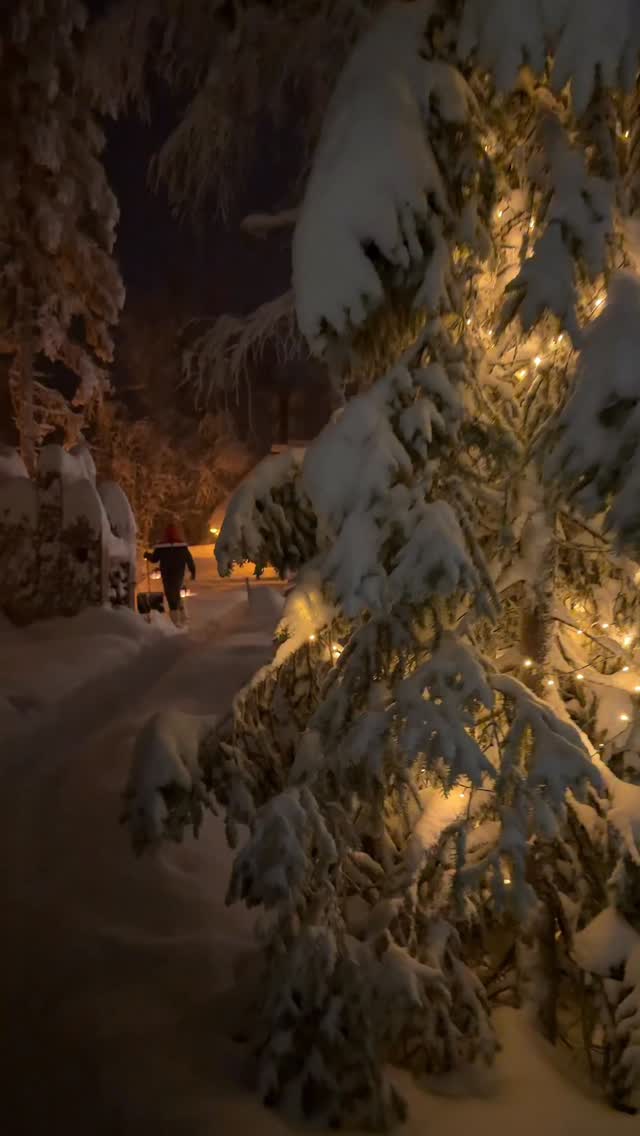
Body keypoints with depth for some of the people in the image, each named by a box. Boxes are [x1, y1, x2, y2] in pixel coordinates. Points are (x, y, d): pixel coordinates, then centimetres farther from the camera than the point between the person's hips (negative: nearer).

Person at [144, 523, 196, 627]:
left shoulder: (160, 547, -10)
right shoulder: (182, 546, -10)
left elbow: (154, 559, 3)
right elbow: (190, 560, -8)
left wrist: (147, 555, 24)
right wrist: (193, 572, 6)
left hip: (167, 576, -2)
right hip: (179, 575, 2)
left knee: (171, 597, 5)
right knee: (177, 595, 24)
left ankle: (177, 621, 3)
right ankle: (183, 617, 20)